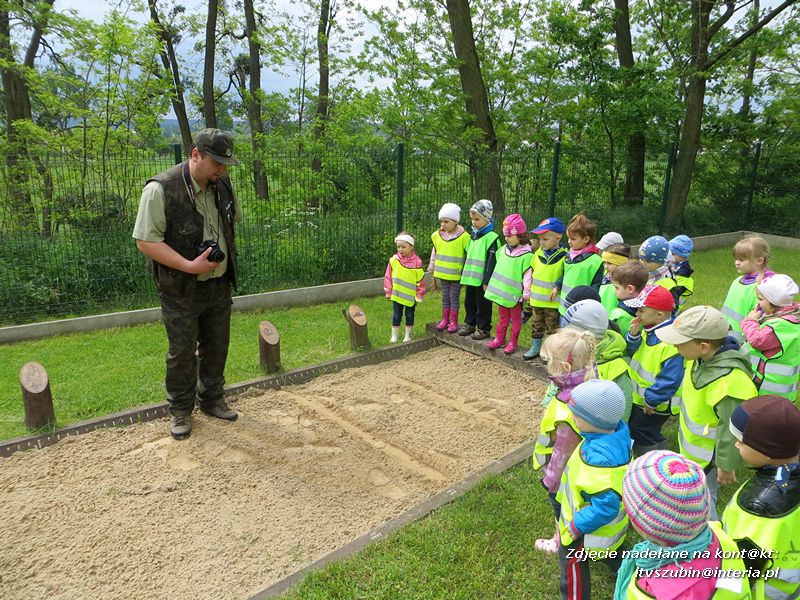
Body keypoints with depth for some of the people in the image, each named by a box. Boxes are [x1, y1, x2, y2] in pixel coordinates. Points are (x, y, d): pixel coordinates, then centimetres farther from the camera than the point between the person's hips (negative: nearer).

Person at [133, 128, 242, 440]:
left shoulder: (222, 185, 1)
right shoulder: (161, 189, -19)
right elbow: (145, 241, -19)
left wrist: (222, 251, 5)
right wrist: (189, 266, -25)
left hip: (219, 284, 6)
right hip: (182, 289, -6)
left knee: (217, 346, 17)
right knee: (182, 351, 7)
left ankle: (212, 399, 37)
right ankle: (181, 411, 27)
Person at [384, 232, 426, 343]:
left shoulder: (416, 262, -9)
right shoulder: (394, 260, -5)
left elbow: (420, 280, -4)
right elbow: (388, 277, 1)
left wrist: (419, 295, -3)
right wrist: (388, 292, 1)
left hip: (411, 296, -1)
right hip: (397, 295, 1)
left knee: (410, 316, 12)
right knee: (396, 316, 9)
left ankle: (408, 336, 25)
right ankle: (394, 336, 20)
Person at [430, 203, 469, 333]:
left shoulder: (463, 236, -12)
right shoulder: (438, 235, 2)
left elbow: (469, 256, -7)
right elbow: (434, 253, 12)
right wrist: (432, 270, 14)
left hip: (456, 275, -4)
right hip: (442, 273, 4)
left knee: (454, 297, 5)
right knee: (445, 297, 14)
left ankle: (454, 322, 16)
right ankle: (445, 319, 24)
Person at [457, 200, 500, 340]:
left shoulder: (491, 237, -13)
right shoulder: (473, 236, 13)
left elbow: (491, 261, -16)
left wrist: (487, 281, -18)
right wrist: (464, 276, 19)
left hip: (482, 280, -8)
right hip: (470, 278, 8)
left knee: (482, 305, 3)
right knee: (469, 302, 17)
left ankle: (483, 328, 14)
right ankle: (469, 324, 32)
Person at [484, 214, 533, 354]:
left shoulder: (526, 254, -18)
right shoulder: (503, 250, 4)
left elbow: (527, 276, -17)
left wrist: (526, 294, -16)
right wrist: (494, 286, 18)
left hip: (515, 294, -6)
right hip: (502, 292, 7)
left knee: (516, 319, 10)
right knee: (502, 317, 18)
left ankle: (512, 343, 19)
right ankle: (499, 339, 29)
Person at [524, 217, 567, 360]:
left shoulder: (563, 256, -15)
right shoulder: (538, 253, 2)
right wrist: (530, 289, 13)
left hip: (553, 301, -5)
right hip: (537, 299, 6)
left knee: (553, 328, 7)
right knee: (537, 325, 18)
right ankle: (535, 348, 32)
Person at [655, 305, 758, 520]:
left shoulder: (729, 381, -39)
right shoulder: (704, 357, -13)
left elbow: (732, 429, -28)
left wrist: (726, 466, -15)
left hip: (708, 454, -8)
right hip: (694, 444, 8)